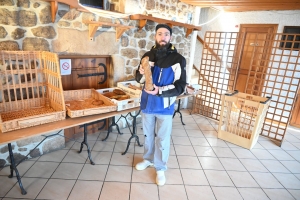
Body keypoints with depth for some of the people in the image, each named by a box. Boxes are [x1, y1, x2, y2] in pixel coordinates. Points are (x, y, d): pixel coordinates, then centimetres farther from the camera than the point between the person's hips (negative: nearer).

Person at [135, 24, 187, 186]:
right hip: (147, 104, 4)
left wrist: (160, 91, -26)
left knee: (162, 139, 10)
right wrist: (141, 73, -17)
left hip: (165, 106, -3)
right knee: (148, 134, 21)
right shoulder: (148, 55, 0)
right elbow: (139, 79, 7)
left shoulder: (178, 59, -11)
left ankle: (160, 168, 31)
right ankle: (148, 159, 44)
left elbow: (181, 86, -14)